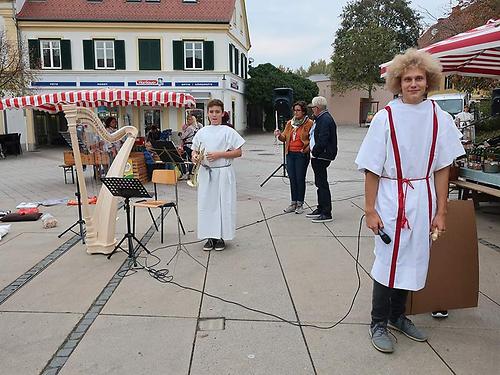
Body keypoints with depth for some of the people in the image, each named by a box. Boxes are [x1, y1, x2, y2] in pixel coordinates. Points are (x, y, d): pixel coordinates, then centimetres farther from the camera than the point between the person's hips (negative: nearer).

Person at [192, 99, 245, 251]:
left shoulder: (228, 132, -2)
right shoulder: (202, 132, 10)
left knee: (223, 204, 0)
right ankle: (210, 237, 16)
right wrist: (195, 157, -8)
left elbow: (238, 152, -5)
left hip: (223, 172, -3)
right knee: (206, 203, 5)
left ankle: (221, 237, 13)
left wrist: (219, 155, -14)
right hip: (205, 172, 4)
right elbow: (195, 150, 15)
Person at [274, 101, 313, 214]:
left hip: (302, 155, -5)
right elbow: (285, 137, 13)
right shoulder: (290, 123, 13)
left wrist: (307, 148, -18)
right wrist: (279, 135, -7)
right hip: (290, 154, 5)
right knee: (292, 179, 8)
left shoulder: (309, 123, -4)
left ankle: (300, 204, 9)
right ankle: (293, 203, 16)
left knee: (300, 179, 0)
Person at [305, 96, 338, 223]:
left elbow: (322, 141, -24)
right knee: (320, 183, 17)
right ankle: (320, 209, 28)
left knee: (322, 184, -7)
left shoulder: (325, 120, -18)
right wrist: (312, 149, 11)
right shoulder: (321, 118, 16)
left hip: (321, 157, -11)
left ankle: (326, 214, -2)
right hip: (318, 157, 11)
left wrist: (314, 152, -13)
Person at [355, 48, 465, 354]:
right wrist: (370, 210, -10)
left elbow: (442, 168, 4)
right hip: (391, 198, -4)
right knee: (389, 260, 2)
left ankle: (397, 315, 33)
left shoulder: (439, 118, 1)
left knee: (413, 260, 14)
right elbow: (372, 169, -9)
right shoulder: (386, 117, -9)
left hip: (424, 199, 4)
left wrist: (441, 211, 3)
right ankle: (378, 323, 19)